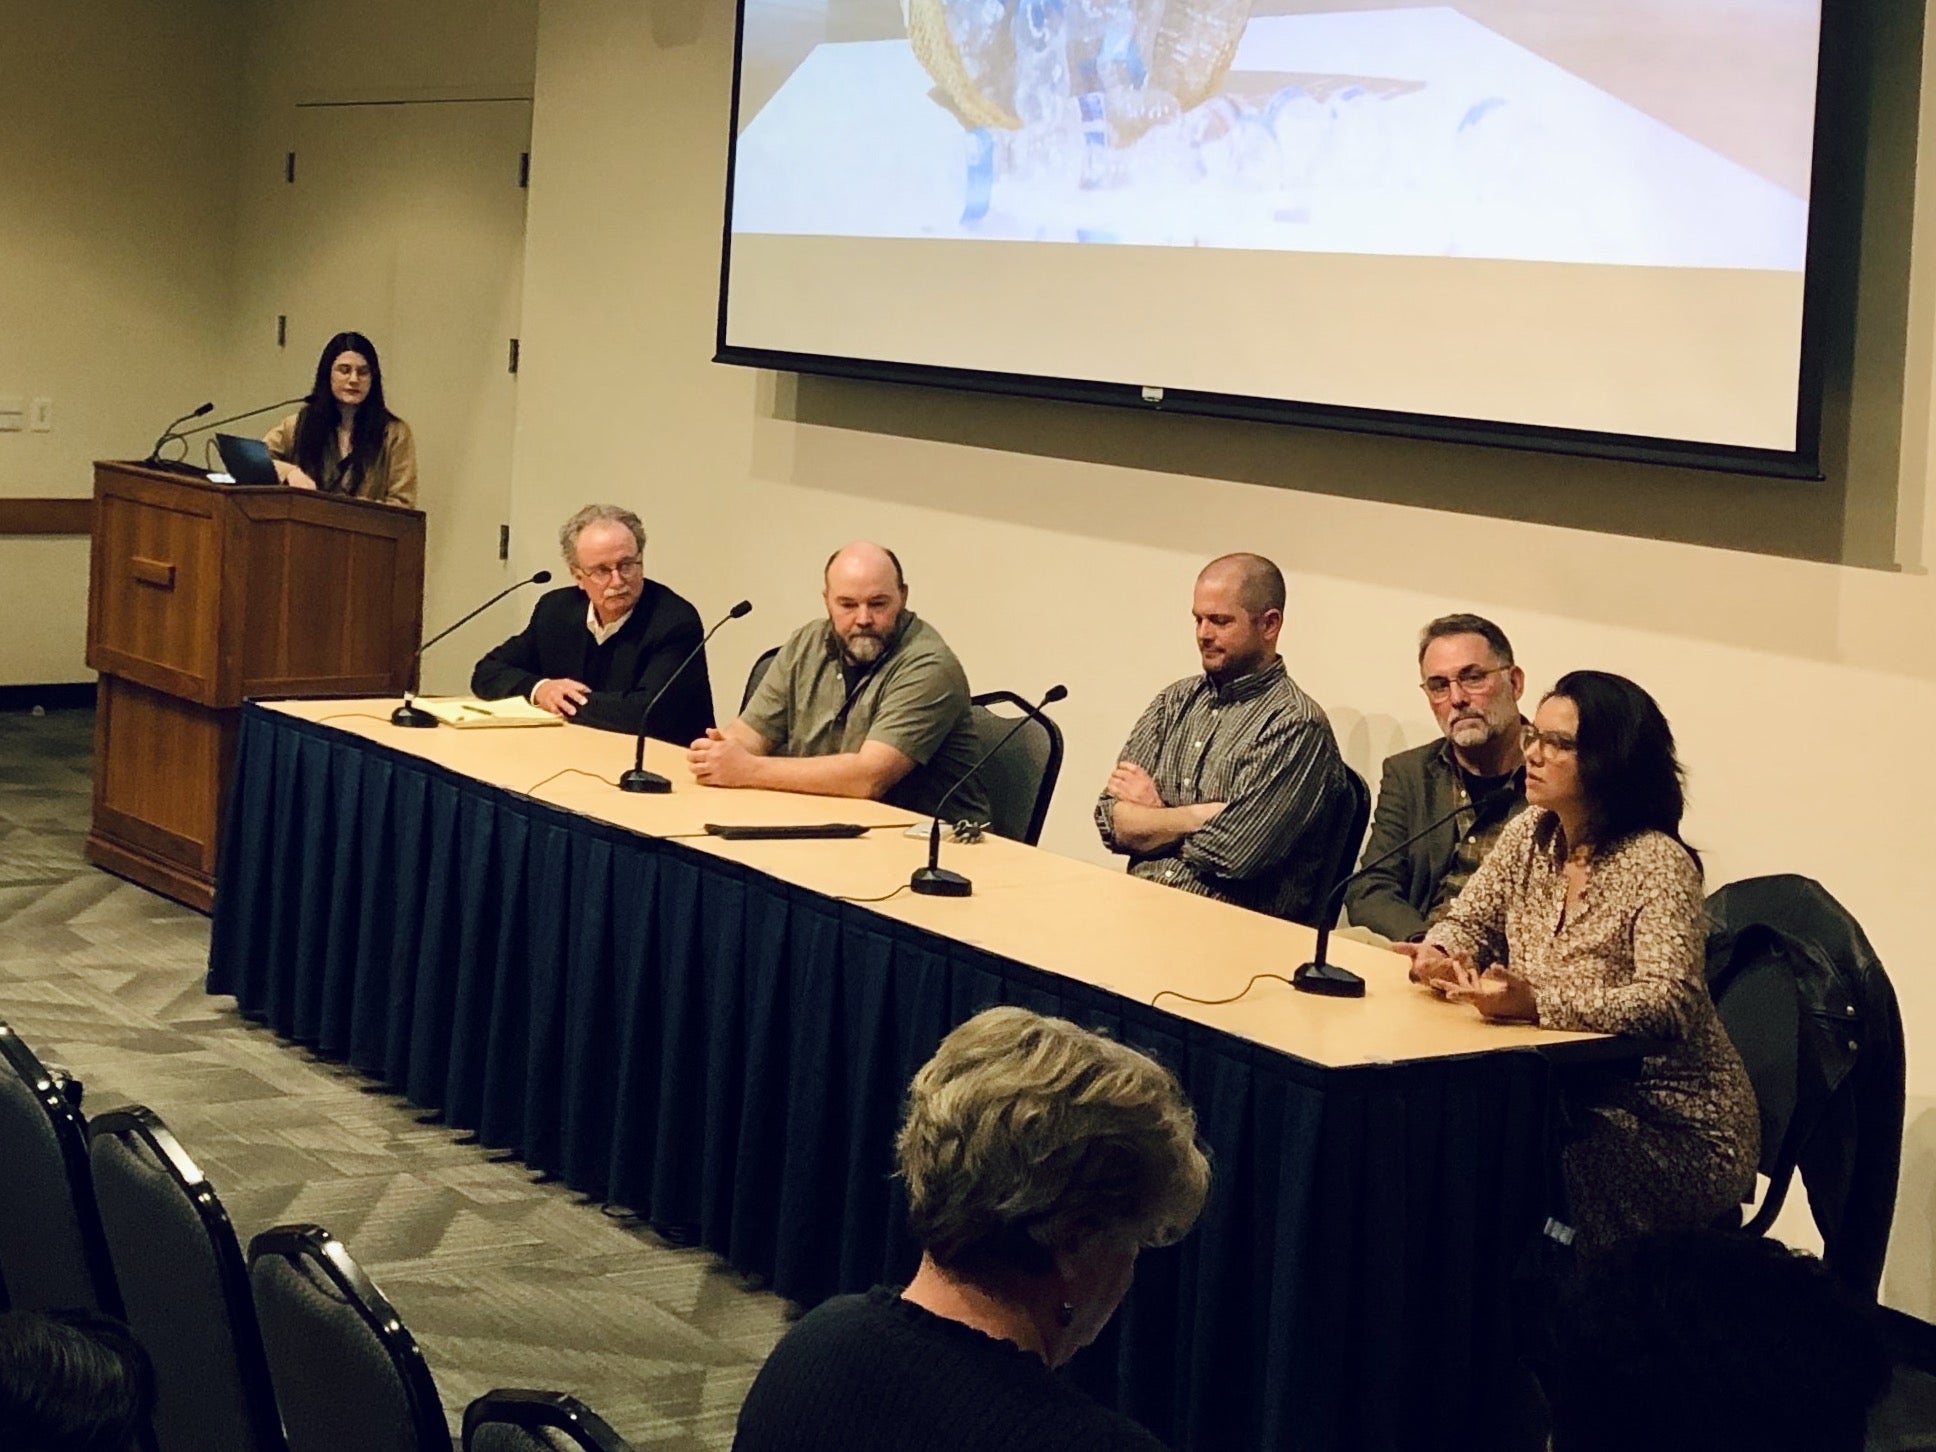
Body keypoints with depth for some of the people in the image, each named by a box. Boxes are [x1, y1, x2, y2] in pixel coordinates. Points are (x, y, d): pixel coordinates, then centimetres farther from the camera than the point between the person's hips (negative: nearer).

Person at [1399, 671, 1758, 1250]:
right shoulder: (1530, 834, 5)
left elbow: (1669, 1004, -27)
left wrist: (1535, 1002, -39)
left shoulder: (1657, 865, -17)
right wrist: (1438, 953, -13)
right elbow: (1469, 921, 12)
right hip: (1568, 1094, 7)